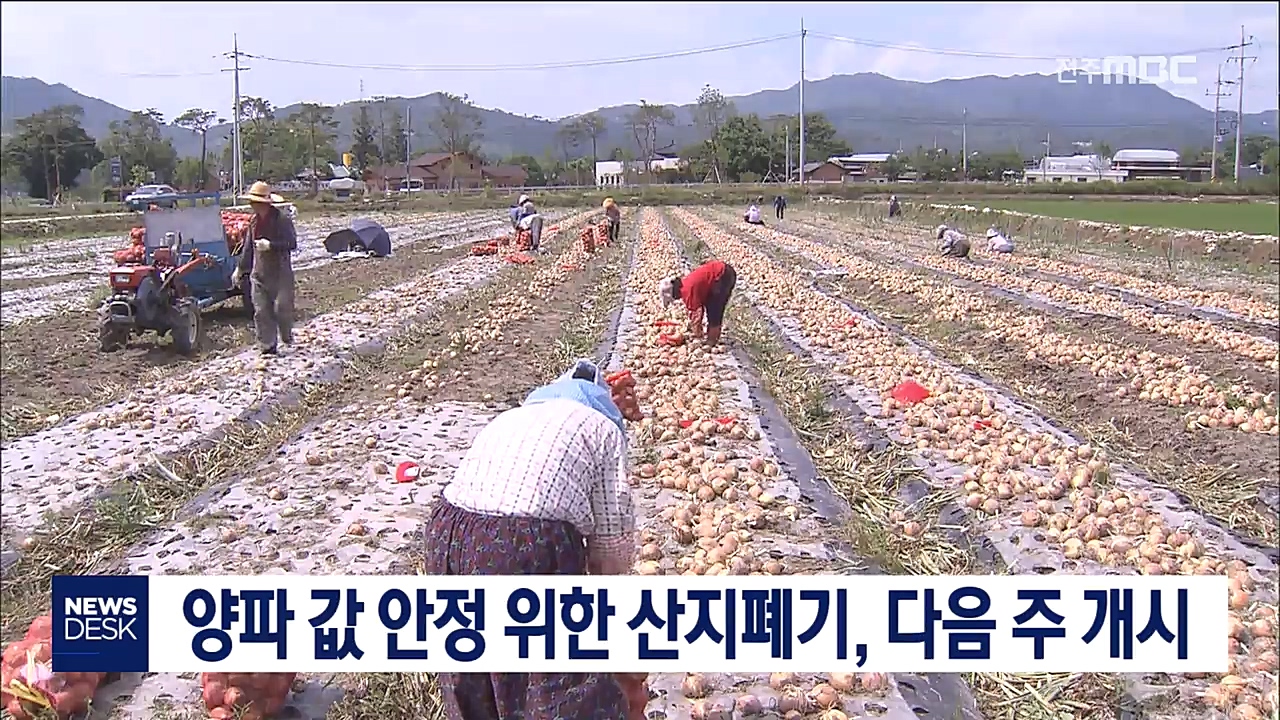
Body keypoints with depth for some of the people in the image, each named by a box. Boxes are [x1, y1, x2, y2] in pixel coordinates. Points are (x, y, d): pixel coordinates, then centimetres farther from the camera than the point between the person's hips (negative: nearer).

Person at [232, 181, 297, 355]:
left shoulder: (282, 219, -10)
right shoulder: (254, 220, 10)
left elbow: (292, 243, -17)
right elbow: (248, 247, 20)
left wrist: (270, 245, -25)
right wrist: (240, 268, 22)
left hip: (280, 272, -6)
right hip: (259, 274, 6)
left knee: (281, 307, -5)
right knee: (261, 311, 2)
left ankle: (287, 335, 23)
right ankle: (267, 346, 8)